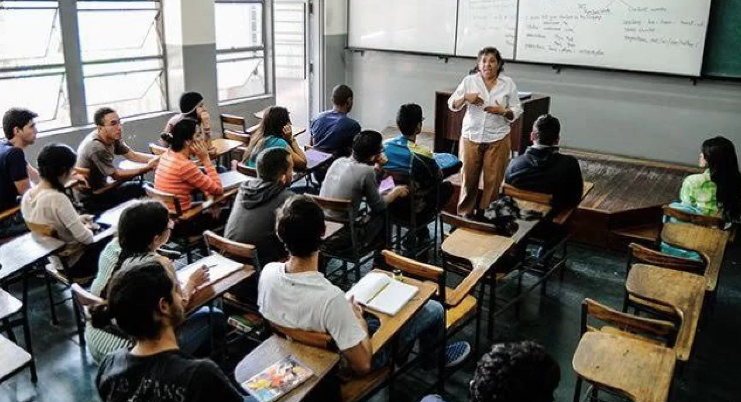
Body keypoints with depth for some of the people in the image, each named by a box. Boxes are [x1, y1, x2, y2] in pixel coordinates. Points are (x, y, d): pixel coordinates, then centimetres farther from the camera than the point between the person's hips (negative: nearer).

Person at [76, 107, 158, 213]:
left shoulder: (113, 137, -7)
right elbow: (117, 175, -20)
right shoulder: (96, 148, -29)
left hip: (101, 187, 8)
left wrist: (156, 158, -12)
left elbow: (133, 155, 4)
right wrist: (147, 167, -21)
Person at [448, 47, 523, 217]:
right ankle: (464, 214, 22)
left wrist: (503, 111, -18)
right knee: (468, 179, 8)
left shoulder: (508, 83, 0)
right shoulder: (469, 81, 0)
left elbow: (517, 111, 2)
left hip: (498, 139, 0)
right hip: (471, 137, 0)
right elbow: (452, 105, 1)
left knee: (493, 181, 3)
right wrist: (466, 97, -18)